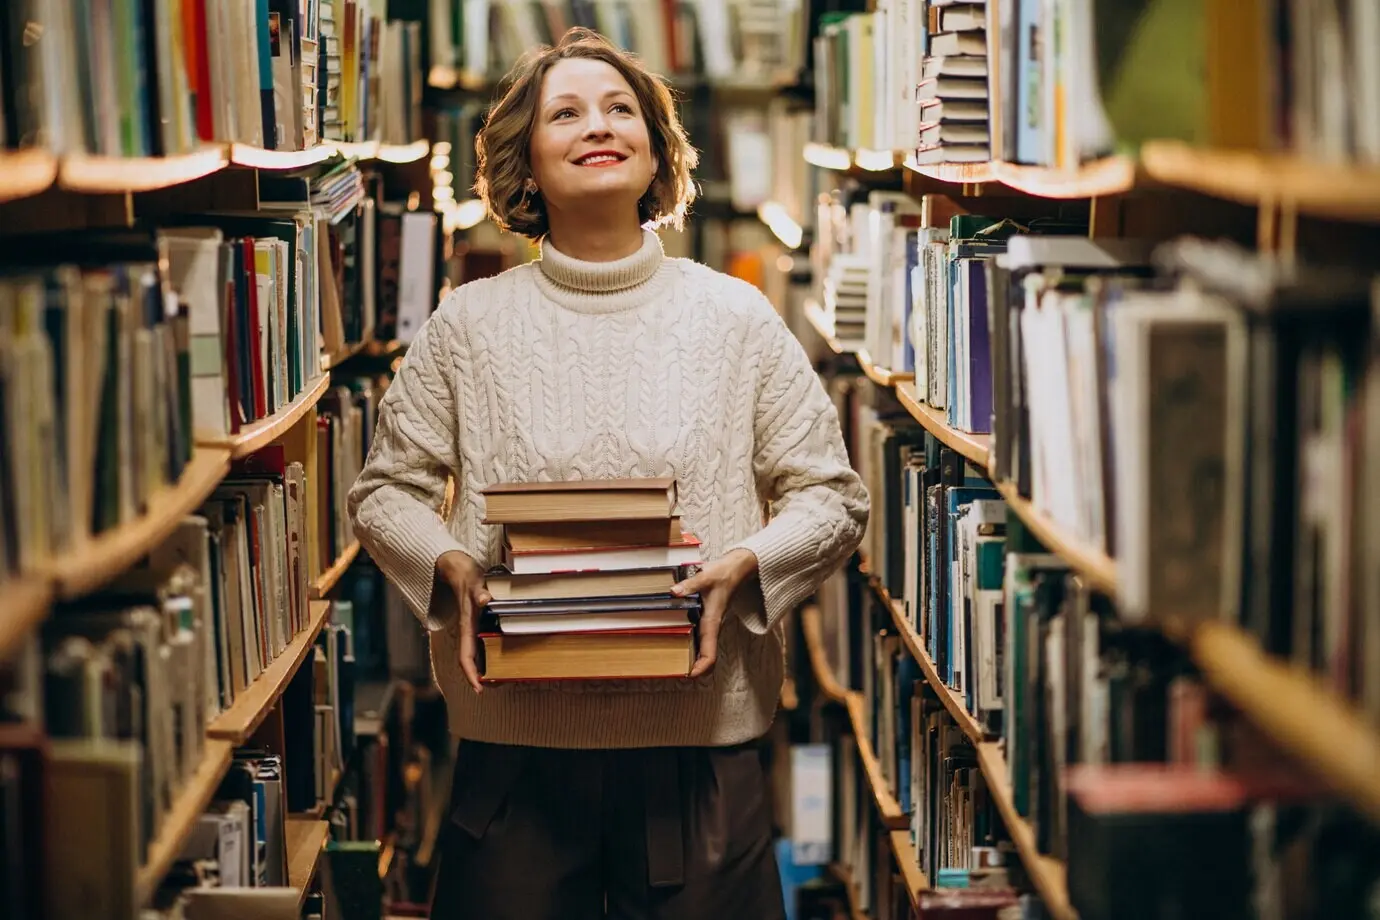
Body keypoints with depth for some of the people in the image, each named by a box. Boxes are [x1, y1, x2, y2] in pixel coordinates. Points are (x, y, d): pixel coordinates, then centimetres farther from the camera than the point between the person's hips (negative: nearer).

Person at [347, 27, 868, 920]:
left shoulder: (736, 318, 3)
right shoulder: (470, 324, 4)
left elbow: (832, 497, 6)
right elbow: (386, 491, 11)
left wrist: (745, 566, -12)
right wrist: (448, 565, -9)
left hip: (697, 750, 0)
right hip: (515, 751, 0)